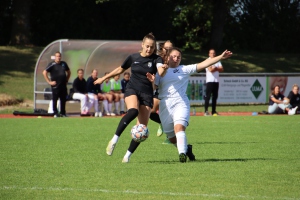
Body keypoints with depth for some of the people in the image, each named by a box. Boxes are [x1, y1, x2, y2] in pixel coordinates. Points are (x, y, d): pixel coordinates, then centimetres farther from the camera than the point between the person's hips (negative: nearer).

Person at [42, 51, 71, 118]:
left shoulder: (64, 64, 11)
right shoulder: (52, 64, -5)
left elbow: (68, 72, 27)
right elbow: (44, 73, -11)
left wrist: (66, 80, 15)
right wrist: (49, 82, -12)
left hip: (63, 85, 5)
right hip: (55, 85, -5)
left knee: (63, 99, 7)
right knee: (55, 99, -1)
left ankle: (63, 113, 16)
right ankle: (55, 113, 4)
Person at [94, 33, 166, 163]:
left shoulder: (156, 59, -1)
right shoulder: (133, 58, 4)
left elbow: (161, 72, -22)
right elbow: (120, 70, 21)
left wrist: (163, 69, -46)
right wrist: (104, 78, 28)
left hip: (147, 93, 1)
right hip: (132, 89, -1)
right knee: (133, 111, -35)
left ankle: (128, 155, 8)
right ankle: (114, 140, -29)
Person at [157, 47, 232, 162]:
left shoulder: (184, 69, 11)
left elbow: (203, 64, 5)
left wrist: (221, 57, -1)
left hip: (180, 102, -2)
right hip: (165, 105, 2)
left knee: (179, 127, -28)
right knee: (172, 138, 5)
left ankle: (182, 153, -34)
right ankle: (186, 149, 30)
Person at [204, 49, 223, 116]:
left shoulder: (217, 61, 16)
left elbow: (221, 69, 5)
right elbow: (210, 70, -16)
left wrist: (215, 68, -10)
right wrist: (217, 68, -4)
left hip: (216, 81, 6)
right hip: (210, 81, -6)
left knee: (215, 96, 6)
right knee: (208, 96, -11)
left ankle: (213, 111, 10)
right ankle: (206, 111, -13)